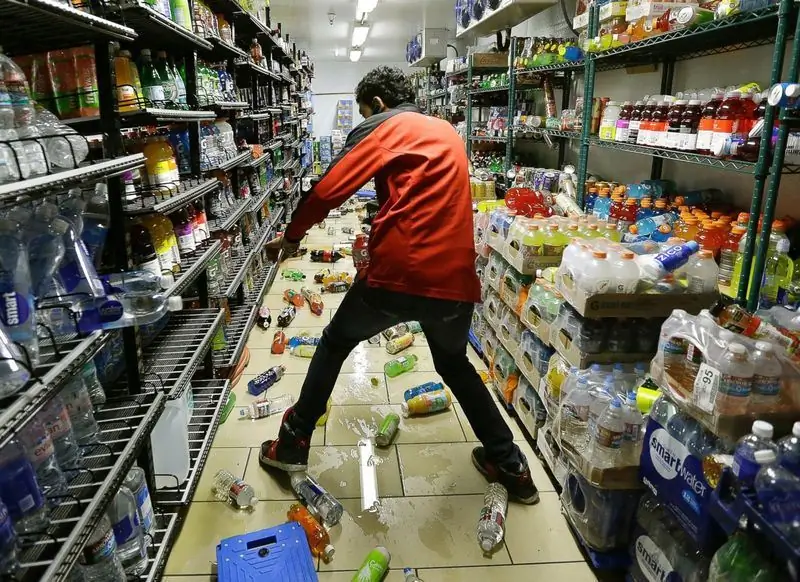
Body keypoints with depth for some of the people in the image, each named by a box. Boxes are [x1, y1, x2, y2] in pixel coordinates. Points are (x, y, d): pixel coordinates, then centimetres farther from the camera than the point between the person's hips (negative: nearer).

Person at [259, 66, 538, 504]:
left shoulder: (384, 128, 4)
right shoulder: (448, 133, 23)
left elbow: (329, 191, -5)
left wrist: (291, 236, 10)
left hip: (398, 272, -5)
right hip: (455, 278, 6)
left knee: (334, 344, 19)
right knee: (453, 362, 28)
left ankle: (293, 446, 28)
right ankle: (511, 466, 29)